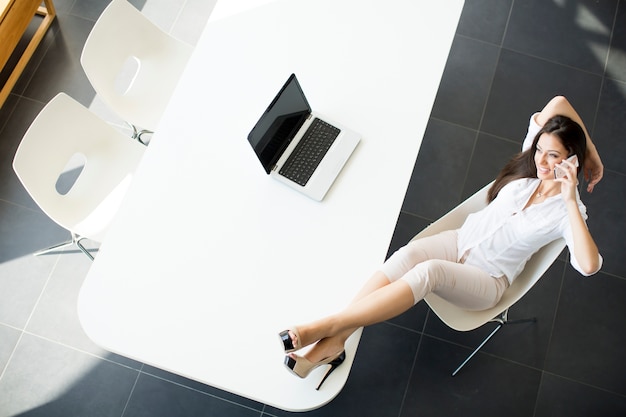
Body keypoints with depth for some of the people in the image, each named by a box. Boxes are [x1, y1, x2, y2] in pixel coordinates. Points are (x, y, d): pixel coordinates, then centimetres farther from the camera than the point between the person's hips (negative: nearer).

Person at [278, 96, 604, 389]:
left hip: (488, 281, -4)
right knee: (406, 255, -30)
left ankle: (324, 327, -38)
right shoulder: (530, 167, 2)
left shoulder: (565, 211, -10)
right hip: (460, 241, 5)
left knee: (428, 271, -37)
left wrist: (571, 200, -28)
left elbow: (589, 266, -28)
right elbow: (558, 103, 1)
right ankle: (332, 342, -35)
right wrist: (592, 153, 5)